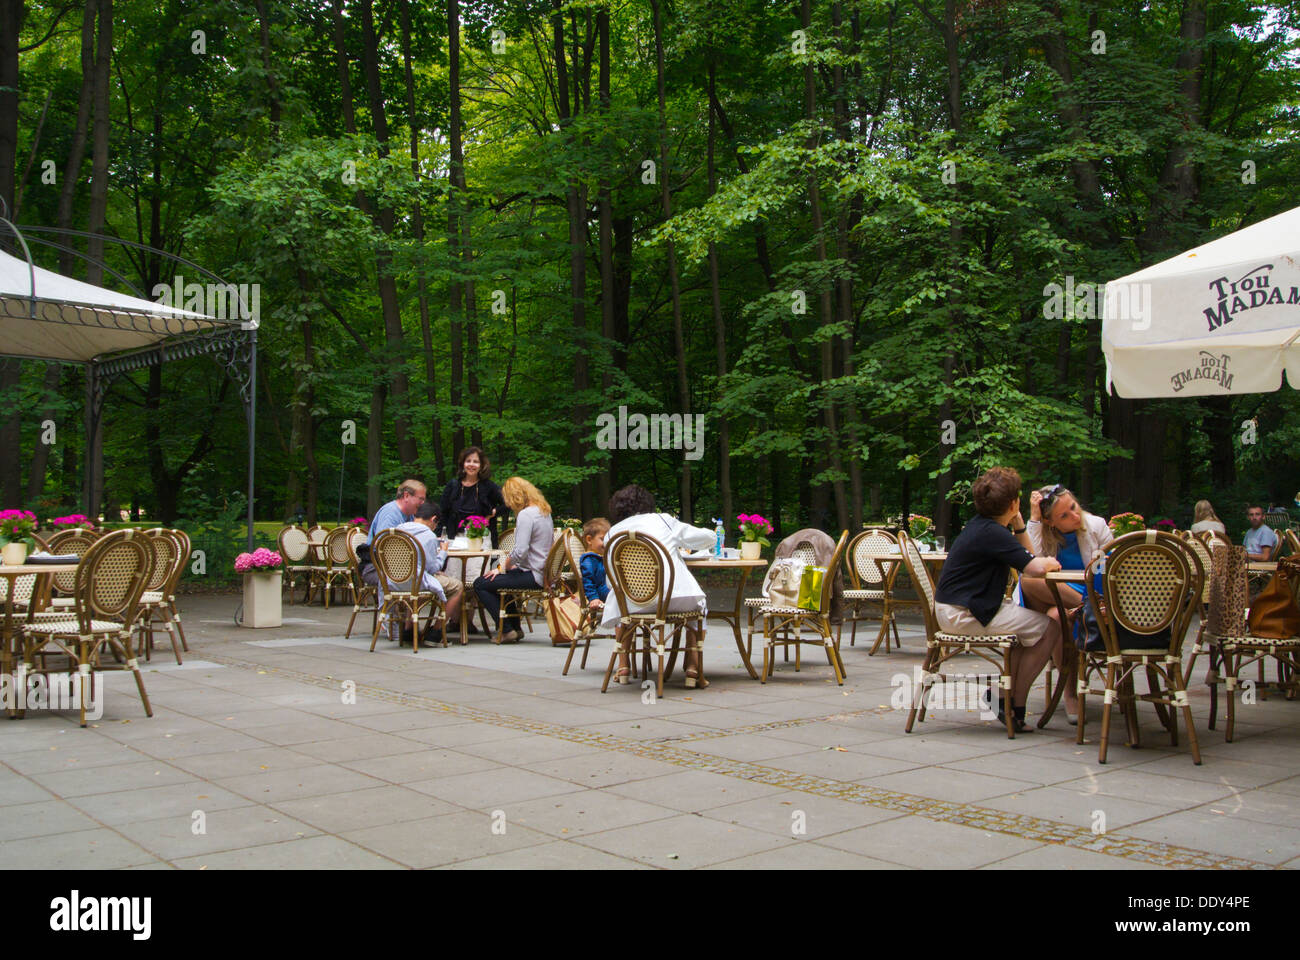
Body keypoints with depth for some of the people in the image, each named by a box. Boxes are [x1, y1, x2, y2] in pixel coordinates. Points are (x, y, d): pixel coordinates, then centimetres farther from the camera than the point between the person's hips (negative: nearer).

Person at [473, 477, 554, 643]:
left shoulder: (525, 515, -17)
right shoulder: (544, 511, 13)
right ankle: (515, 628, 28)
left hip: (533, 576, -10)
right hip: (544, 572, 10)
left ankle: (507, 631, -2)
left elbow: (520, 551, -24)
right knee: (499, 580, 30)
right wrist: (511, 564, 15)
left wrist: (502, 568, -8)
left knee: (480, 584, -5)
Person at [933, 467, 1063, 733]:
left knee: (1030, 624, 24)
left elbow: (1027, 554, 19)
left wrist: (1018, 522, 8)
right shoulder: (992, 533, -19)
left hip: (954, 608, 11)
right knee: (1049, 628, -8)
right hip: (962, 615, -11)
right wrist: (1050, 562, -5)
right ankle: (1015, 705, 0)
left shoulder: (981, 525, 12)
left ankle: (1007, 698, 19)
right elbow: (1035, 567, -27)